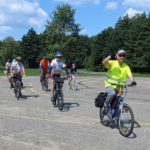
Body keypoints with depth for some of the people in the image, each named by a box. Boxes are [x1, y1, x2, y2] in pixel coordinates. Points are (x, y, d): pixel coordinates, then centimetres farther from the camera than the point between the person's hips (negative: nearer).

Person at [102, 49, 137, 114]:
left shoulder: (126, 66, 0)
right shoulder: (112, 63, -7)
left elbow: (129, 75, -14)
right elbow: (104, 62, -25)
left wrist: (133, 81, -34)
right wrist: (110, 56, -40)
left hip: (119, 88, 4)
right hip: (110, 85, -3)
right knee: (112, 93, -35)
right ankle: (106, 104, -8)